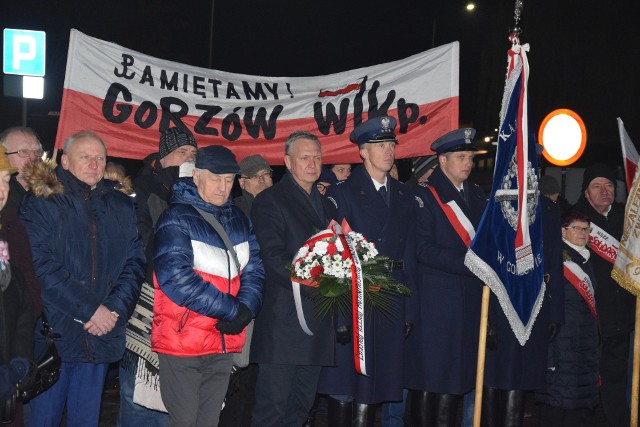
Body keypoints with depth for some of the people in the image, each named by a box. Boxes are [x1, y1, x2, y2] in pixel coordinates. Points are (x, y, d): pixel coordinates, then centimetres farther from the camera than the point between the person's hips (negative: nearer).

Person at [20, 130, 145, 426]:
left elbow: (135, 263, 7)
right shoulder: (41, 203, -1)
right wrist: (90, 309, -16)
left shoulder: (122, 207, 12)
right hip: (52, 334, -3)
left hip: (101, 336, 4)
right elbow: (41, 266, -12)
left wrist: (115, 309, -9)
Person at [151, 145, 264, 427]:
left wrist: (246, 310, -12)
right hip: (182, 340, -6)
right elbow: (177, 280, -18)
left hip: (225, 341, 6)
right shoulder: (176, 219, -8)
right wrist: (232, 309, -16)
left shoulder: (239, 220, 11)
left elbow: (254, 271, 8)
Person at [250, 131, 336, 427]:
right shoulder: (269, 201, -4)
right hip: (284, 317, -7)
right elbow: (273, 256, -15)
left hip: (318, 321, 7)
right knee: (273, 403, -5)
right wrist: (313, 287, -22)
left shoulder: (325, 204, 19)